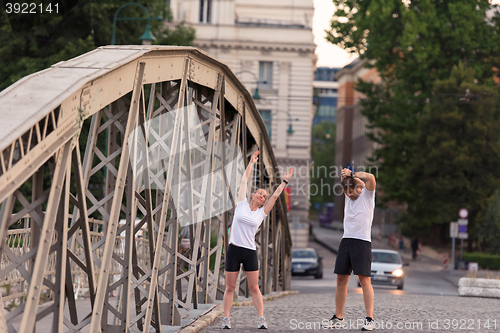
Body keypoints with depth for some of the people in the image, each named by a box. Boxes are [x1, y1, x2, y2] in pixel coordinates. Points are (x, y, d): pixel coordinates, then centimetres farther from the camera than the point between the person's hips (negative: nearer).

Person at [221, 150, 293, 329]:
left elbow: (275, 195, 8)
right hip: (234, 249, -1)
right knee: (230, 287, 1)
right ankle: (226, 318, 5)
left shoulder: (262, 213, 7)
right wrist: (251, 162, 13)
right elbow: (244, 181, 9)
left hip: (250, 252, 1)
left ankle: (261, 318, -1)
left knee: (254, 288, 0)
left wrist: (285, 180, 8)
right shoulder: (242, 204, 5)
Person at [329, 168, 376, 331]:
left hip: (362, 241, -6)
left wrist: (355, 175, -3)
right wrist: (345, 174, 6)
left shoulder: (366, 194, 0)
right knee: (341, 279, 5)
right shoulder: (348, 195, 16)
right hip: (346, 240, 6)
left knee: (364, 280, -11)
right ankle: (338, 318, 11)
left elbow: (370, 177, -18)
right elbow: (344, 178, 28)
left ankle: (369, 319, -12)